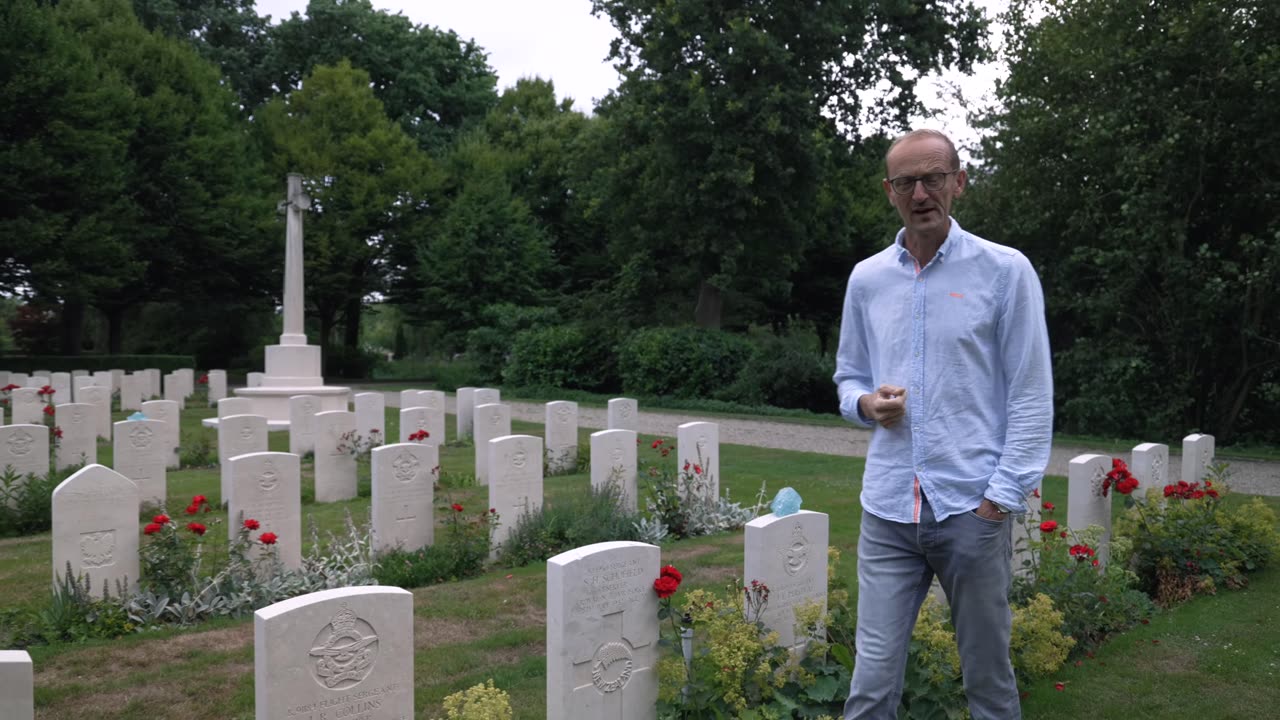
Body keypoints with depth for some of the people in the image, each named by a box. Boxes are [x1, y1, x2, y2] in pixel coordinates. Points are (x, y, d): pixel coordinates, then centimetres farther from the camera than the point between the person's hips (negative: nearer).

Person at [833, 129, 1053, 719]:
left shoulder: (1005, 270, -1)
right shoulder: (867, 279, 9)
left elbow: (1031, 395, -2)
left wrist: (1004, 493, -9)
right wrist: (867, 403, -5)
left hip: (972, 509, -2)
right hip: (887, 510, 3)